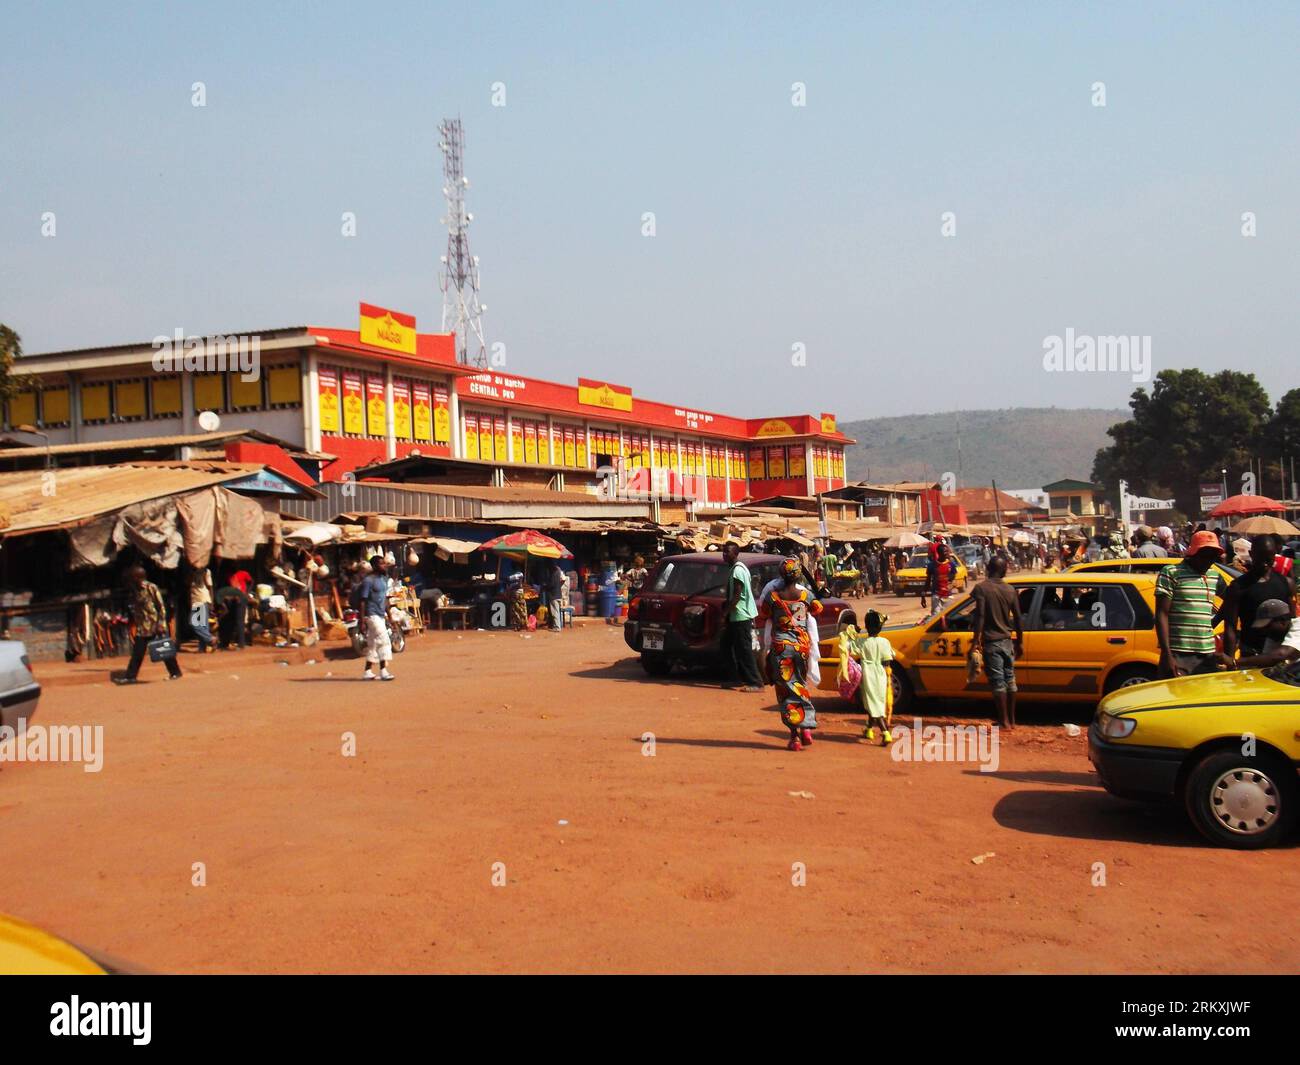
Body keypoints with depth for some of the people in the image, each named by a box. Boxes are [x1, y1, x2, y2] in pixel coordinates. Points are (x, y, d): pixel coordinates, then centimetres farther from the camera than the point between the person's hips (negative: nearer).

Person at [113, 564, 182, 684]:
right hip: (142, 627, 6)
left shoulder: (151, 588, -9)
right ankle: (130, 676, 6)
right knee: (137, 652, 5)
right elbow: (134, 609, 19)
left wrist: (161, 625, -16)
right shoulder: (134, 590, 10)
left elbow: (161, 607, -10)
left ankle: (175, 672, 13)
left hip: (155, 625, -6)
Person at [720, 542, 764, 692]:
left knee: (744, 651, -8)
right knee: (727, 647, 15)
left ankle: (755, 683, -5)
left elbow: (737, 595, -21)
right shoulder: (739, 568, 15)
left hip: (741, 616, -11)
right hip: (736, 616, 11)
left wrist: (725, 612, -17)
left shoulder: (737, 570, -16)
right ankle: (738, 679, 20)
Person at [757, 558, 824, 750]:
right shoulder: (806, 595, -1)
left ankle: (794, 736, -2)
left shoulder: (773, 596, -6)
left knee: (786, 690, 3)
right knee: (801, 686, 18)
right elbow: (818, 610, 17)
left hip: (780, 646, -2)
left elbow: (762, 616, 7)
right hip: (802, 644, 2)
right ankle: (807, 727, 4)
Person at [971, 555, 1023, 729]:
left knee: (998, 682, -3)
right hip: (1008, 640, 5)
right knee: (1010, 680, 12)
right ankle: (1012, 720, 17)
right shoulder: (1010, 590, 6)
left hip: (991, 641, -5)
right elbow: (1017, 618, 9)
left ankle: (1005, 721, -2)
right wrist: (1020, 642, 17)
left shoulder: (981, 588, -8)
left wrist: (976, 640, -13)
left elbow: (980, 615, -16)